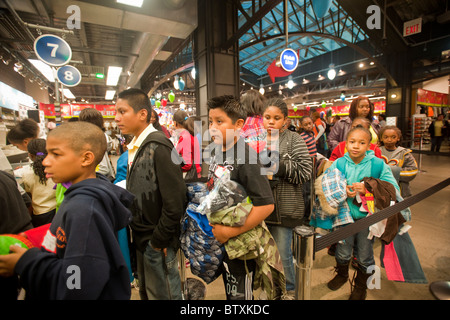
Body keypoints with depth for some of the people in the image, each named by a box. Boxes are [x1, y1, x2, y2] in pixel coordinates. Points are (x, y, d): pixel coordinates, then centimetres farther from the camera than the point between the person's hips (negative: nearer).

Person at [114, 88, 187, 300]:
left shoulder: (158, 146, -20)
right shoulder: (134, 147, 7)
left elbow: (174, 200, -23)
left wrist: (159, 240, -15)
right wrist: (137, 233, 9)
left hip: (157, 241, -8)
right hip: (141, 238, 8)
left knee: (162, 294, 13)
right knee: (146, 292, 24)